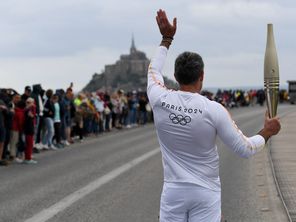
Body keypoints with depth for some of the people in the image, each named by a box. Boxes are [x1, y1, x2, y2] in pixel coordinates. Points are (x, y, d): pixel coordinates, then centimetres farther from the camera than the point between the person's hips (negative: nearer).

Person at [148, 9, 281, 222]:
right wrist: (267, 132, 11)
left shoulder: (160, 101, -7)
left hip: (173, 192, 2)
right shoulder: (213, 110, -14)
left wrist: (166, 39, 27)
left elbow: (154, 71, 17)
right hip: (206, 193, -2)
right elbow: (245, 149, -7)